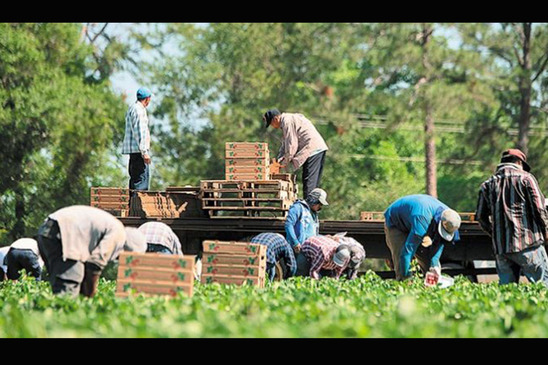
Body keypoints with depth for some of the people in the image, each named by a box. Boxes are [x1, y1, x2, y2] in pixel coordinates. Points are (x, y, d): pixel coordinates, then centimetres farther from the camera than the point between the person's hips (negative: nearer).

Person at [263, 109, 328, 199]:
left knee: (309, 182, -11)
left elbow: (291, 144, -14)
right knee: (314, 183, 11)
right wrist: (278, 160, 18)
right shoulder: (288, 120, 23)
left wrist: (285, 162, -4)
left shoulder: (287, 121, -11)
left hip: (312, 149, -11)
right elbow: (285, 144, 26)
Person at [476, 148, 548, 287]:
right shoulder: (525, 178, 1)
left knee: (506, 285, 8)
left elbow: (481, 217, 13)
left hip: (500, 246, 4)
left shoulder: (487, 184, 14)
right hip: (528, 243, -4)